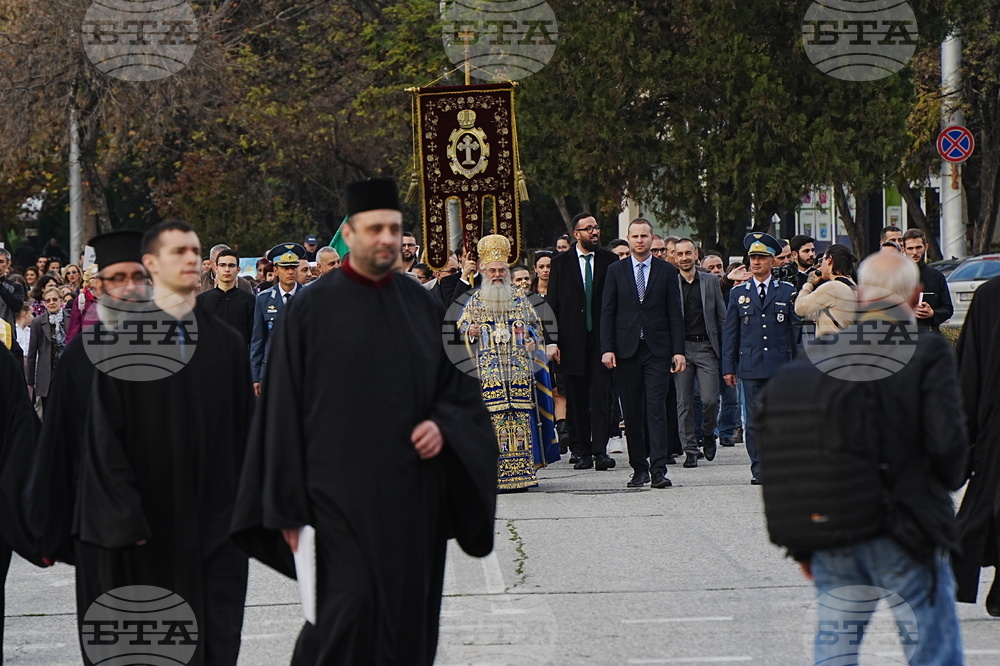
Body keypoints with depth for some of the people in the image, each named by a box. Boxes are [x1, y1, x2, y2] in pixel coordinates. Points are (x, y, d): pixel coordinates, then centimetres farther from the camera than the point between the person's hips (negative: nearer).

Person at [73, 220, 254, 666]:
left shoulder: (224, 341, 9)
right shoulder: (123, 340, -3)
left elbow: (244, 427, 11)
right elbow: (105, 433, -5)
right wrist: (125, 518, -11)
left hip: (215, 524, 3)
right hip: (150, 524, -3)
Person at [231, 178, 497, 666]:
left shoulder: (423, 308, 10)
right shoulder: (311, 310, -2)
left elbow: (461, 388, 16)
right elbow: (283, 414, -2)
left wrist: (444, 425, -7)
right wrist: (289, 510, -5)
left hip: (413, 497, 4)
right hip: (339, 492, -4)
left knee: (408, 621, 6)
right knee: (351, 611, -16)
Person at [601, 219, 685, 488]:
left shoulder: (667, 271, 7)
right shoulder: (616, 271, 9)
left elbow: (675, 313, 6)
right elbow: (607, 312, 6)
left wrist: (678, 350, -1)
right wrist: (607, 349, -4)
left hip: (657, 350, -1)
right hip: (626, 350, 1)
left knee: (656, 408, -9)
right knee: (632, 413, 3)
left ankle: (658, 469, -13)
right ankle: (639, 468, 10)